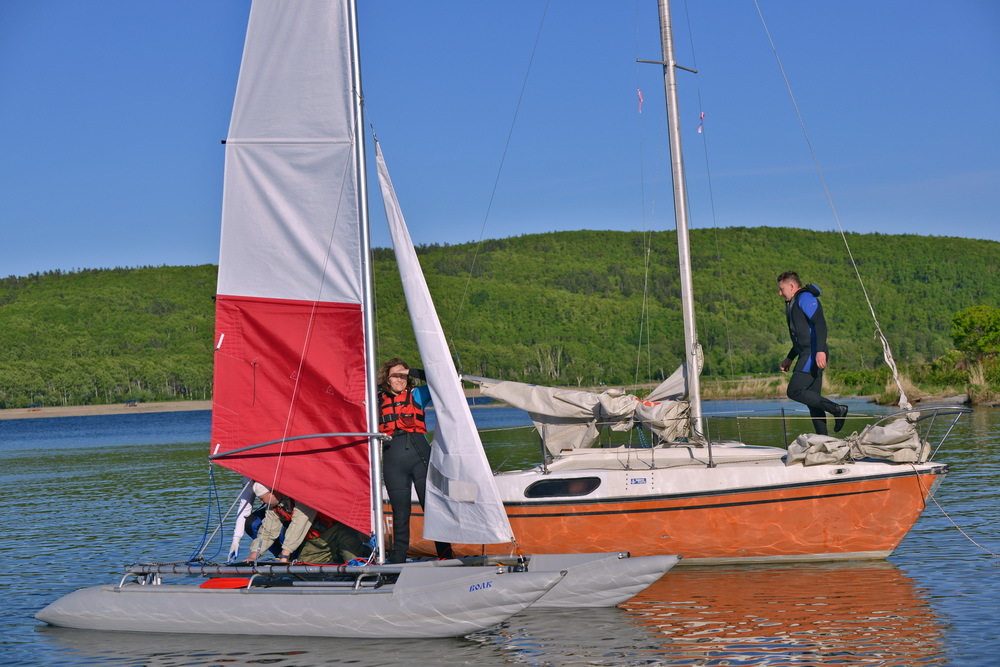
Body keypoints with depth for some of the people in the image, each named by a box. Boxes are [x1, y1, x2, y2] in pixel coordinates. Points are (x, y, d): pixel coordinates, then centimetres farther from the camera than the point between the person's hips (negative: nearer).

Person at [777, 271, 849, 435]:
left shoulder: (805, 298, -6)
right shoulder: (794, 303, 25)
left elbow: (820, 323, -20)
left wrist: (820, 350, -30)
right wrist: (789, 358, 31)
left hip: (814, 354, -10)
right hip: (808, 356, 10)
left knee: (795, 391, -17)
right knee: (812, 398, 6)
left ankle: (837, 409, -15)